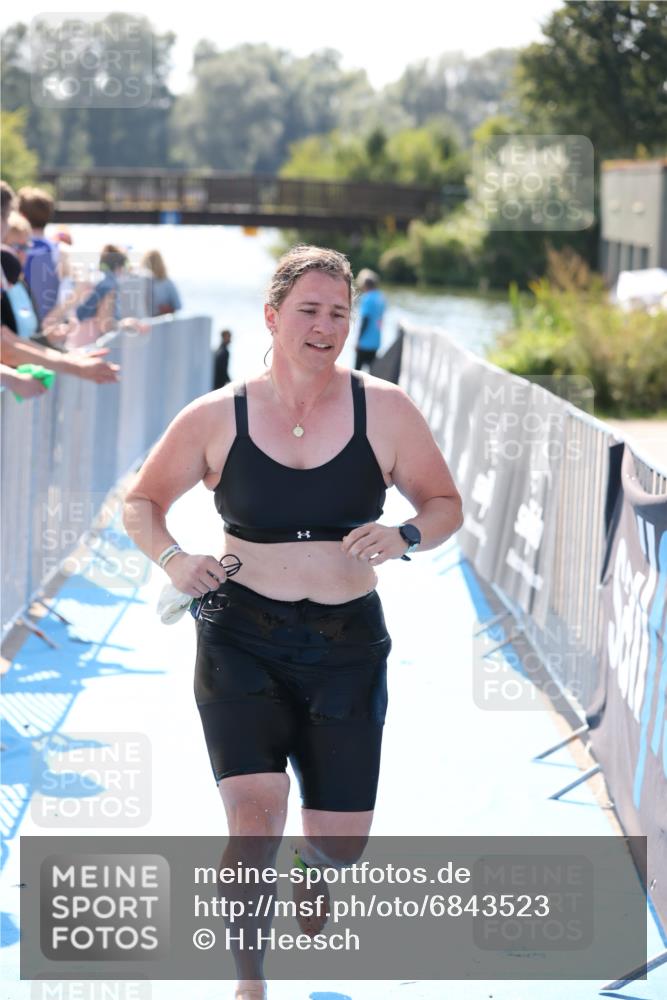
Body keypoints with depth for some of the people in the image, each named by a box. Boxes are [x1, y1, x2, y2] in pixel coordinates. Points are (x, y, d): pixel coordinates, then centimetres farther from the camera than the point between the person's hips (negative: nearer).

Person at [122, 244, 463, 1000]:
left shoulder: (385, 410, -1)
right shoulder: (216, 417, -2)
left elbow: (446, 506, 7)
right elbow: (141, 503, 10)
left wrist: (406, 537, -15)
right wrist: (172, 558, -11)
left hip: (347, 645, 2)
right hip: (241, 639, -1)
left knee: (343, 841, 5)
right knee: (255, 817, -19)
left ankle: (311, 871, 46)